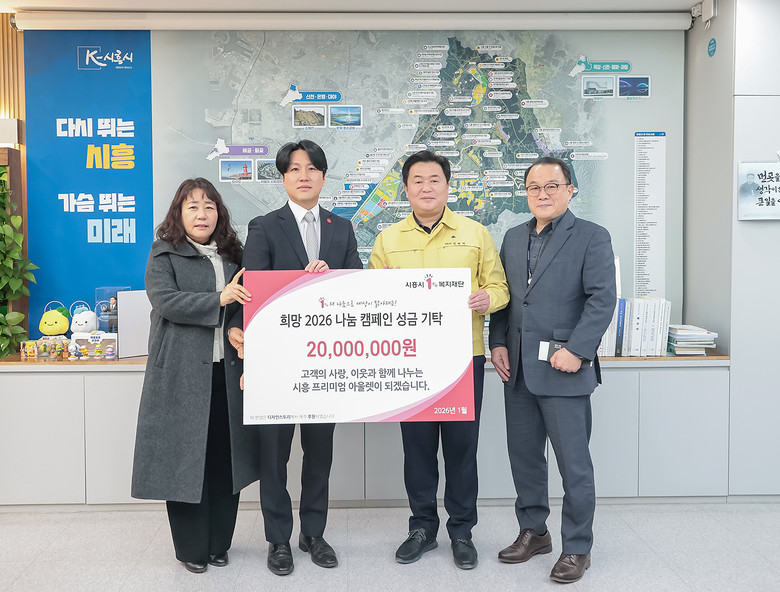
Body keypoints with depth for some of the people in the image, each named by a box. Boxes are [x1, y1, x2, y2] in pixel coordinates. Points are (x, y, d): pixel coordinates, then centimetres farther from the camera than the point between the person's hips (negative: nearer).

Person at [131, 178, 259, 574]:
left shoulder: (231, 255, 16)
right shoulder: (164, 254, 3)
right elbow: (164, 299, -12)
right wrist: (219, 299, -18)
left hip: (226, 371, 4)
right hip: (182, 374, -4)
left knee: (225, 458, 7)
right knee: (186, 456, 2)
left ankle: (219, 543, 23)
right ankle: (191, 547, 18)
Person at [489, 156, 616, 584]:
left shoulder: (592, 237, -3)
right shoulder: (514, 237, 15)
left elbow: (602, 298, -10)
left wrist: (576, 350, -18)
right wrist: (498, 343, 5)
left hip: (563, 370, -6)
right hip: (517, 369, 6)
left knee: (574, 462, 2)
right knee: (523, 455, 14)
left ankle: (577, 548, 18)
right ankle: (533, 532, 31)